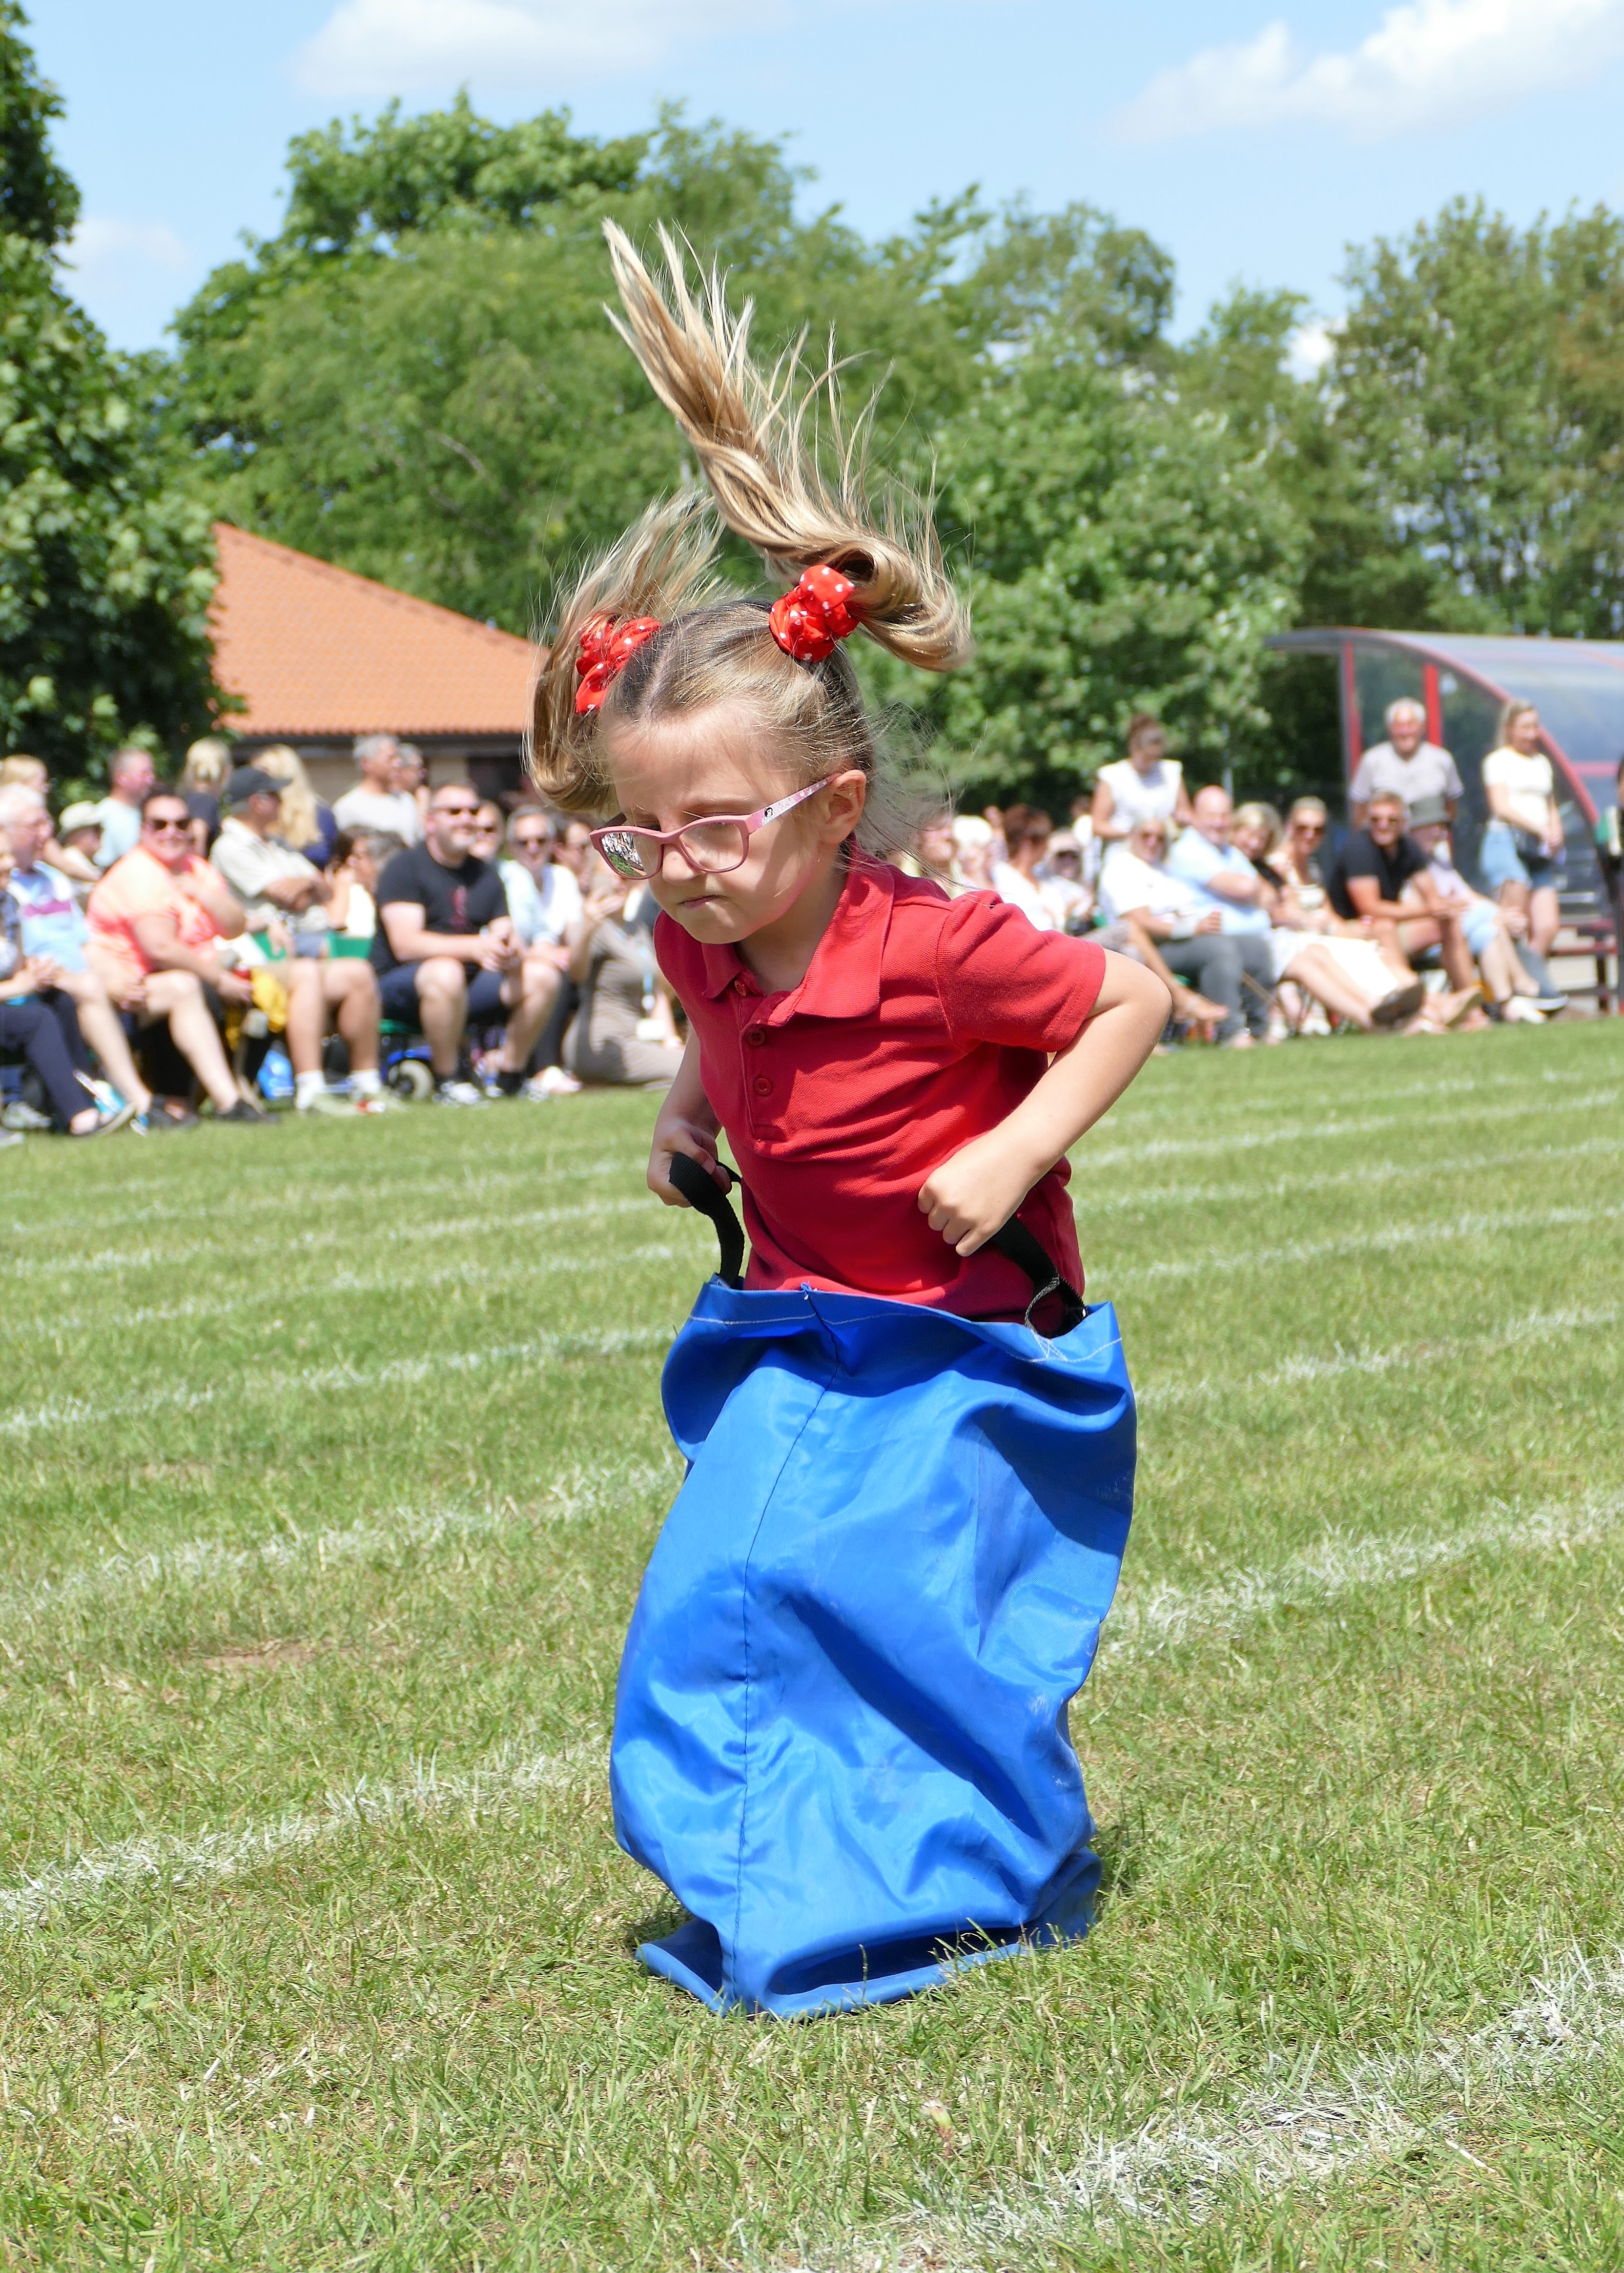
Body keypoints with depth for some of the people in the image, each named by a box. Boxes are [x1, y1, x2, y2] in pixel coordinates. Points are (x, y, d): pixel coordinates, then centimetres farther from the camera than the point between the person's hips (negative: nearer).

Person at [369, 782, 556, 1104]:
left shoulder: (485, 874, 15)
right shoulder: (405, 868, -7)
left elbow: (505, 936, 6)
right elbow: (405, 944, -20)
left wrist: (510, 952, -21)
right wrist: (475, 948, -32)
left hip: (470, 983, 6)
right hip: (399, 984, -6)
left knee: (540, 977, -14)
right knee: (445, 973, -40)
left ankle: (509, 1077, -3)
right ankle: (447, 1084, -25)